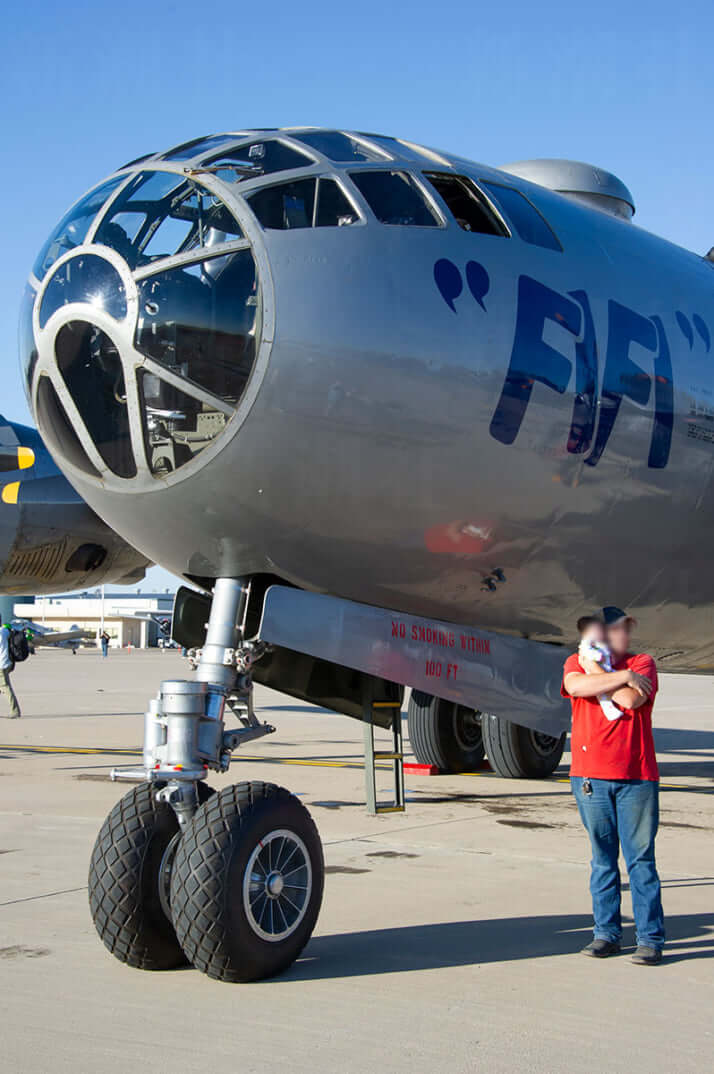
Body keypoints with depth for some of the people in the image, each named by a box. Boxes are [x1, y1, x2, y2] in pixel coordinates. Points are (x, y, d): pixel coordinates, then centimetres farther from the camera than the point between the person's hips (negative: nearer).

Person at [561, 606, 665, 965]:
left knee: (641, 858, -1)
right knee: (602, 857, 7)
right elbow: (576, 686, -15)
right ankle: (606, 932, 15)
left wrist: (597, 672, -4)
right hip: (590, 776, 1)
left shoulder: (642, 663, 5)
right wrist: (622, 676, -11)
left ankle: (650, 937, 2)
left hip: (637, 777, -1)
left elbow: (631, 700, -14)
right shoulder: (577, 663, 9)